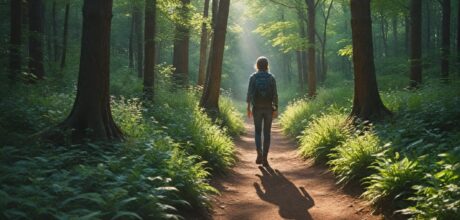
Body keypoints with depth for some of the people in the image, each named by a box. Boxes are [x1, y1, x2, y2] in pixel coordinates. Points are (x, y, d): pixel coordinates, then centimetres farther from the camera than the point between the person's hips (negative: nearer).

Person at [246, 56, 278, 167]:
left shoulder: (253, 77, -2)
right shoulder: (271, 77, 0)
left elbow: (249, 93, -7)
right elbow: (275, 94, -3)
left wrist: (248, 108, -3)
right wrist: (276, 109, 2)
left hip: (257, 108, 0)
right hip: (268, 108, 0)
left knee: (258, 131, 14)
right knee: (267, 133, 7)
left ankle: (259, 153, -7)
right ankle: (264, 158, 4)